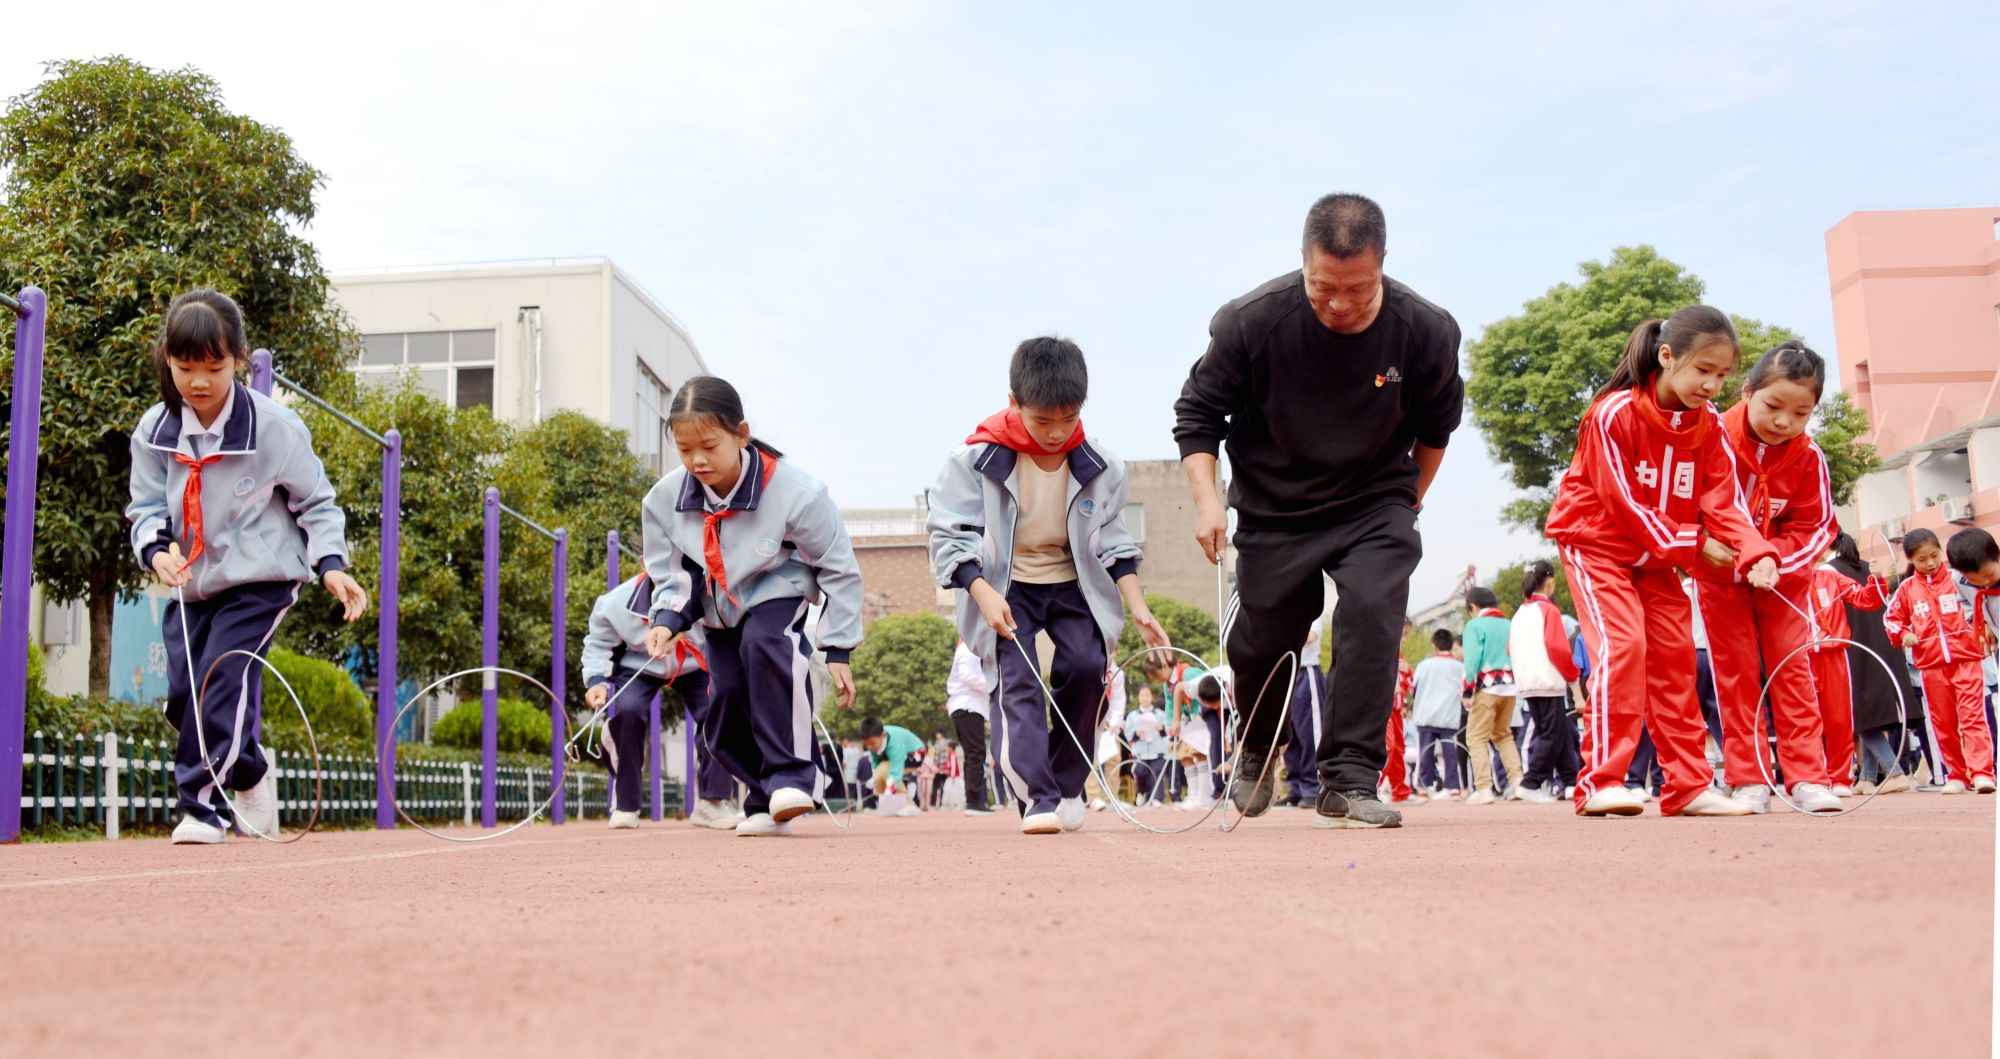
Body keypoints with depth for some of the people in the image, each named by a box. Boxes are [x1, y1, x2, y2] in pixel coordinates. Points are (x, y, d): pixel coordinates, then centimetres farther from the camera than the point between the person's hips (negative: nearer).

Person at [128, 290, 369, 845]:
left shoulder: (274, 426, -12)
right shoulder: (154, 431, -1)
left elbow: (316, 502, -3)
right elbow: (146, 508, 6)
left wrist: (330, 564, -16)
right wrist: (158, 550, -16)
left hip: (260, 579, -5)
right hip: (192, 584, 5)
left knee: (223, 680, -17)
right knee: (183, 694, 3)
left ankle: (203, 804, -6)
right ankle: (248, 769, 26)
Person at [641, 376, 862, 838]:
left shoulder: (794, 492, -26)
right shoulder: (665, 499, -15)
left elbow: (839, 570, -15)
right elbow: (671, 574, -1)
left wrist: (837, 650, -16)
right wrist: (668, 620, -23)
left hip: (778, 595, -5)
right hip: (719, 611, 5)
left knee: (764, 644, -35)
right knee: (728, 706, -2)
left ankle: (790, 775, -29)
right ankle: (767, 802, 18)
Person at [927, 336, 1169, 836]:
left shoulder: (1099, 466, -7)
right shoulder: (977, 460, -16)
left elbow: (1113, 541, 5)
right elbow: (950, 534, -13)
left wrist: (1138, 608, -1)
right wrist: (984, 594, -26)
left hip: (1074, 584, 2)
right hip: (1006, 587, -2)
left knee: (1087, 665, -15)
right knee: (1018, 682, -16)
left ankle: (1068, 784, 4)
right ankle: (1037, 799, -17)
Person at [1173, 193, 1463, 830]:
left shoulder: (1427, 333, -16)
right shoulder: (1251, 322, -21)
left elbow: (1437, 422, 6)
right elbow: (1198, 410, -8)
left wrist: (1410, 501, 11)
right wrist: (1206, 497, -20)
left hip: (1374, 507, 0)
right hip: (1273, 513, 0)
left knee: (1371, 615, -23)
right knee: (1260, 645, 8)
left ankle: (1348, 784, -15)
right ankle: (1257, 747, 41)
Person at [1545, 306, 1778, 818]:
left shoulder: (1709, 425, -4)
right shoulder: (1614, 414, -23)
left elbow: (1724, 500, -10)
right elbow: (1624, 502, -22)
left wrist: (1756, 552, -27)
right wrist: (1693, 543, -20)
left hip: (1658, 555, 7)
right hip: (1597, 543, -7)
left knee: (1675, 654, 4)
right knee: (1622, 643, -21)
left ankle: (1688, 785, 10)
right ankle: (1601, 781, -21)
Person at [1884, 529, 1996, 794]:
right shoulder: (1907, 589, 7)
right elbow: (1891, 617, 17)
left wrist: (1986, 631, -6)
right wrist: (1903, 634, -1)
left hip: (1966, 657, -3)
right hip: (1931, 664, 3)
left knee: (1972, 714, -10)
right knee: (1942, 721, 5)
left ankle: (1981, 772, -12)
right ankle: (1956, 775, 13)